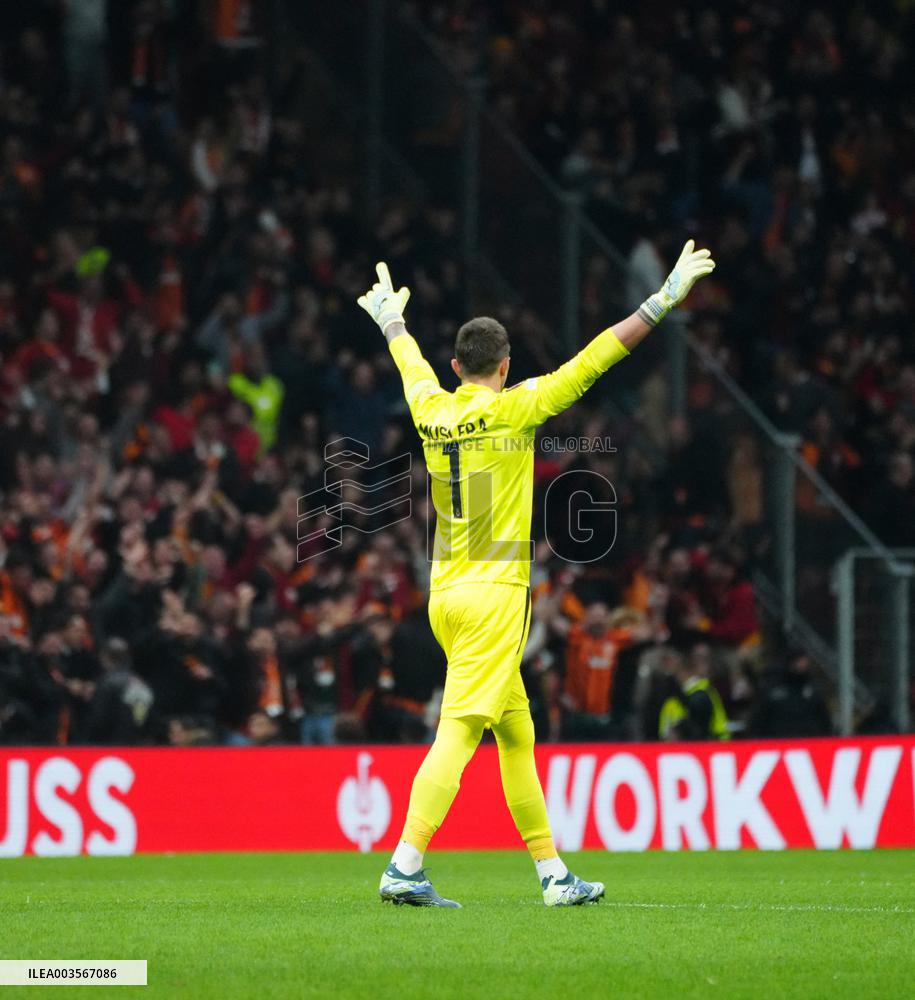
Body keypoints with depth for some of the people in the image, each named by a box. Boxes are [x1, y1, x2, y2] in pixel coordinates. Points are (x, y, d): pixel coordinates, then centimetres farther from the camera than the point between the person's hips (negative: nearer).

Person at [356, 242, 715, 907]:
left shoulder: (432, 411, 7)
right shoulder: (513, 409, -9)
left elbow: (412, 365, 29)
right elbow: (590, 362, -9)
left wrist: (391, 320, 51)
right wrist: (664, 299, -5)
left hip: (446, 593, 7)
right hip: (495, 595, -7)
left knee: (516, 734, 13)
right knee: (458, 732, -12)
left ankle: (553, 873, 16)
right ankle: (405, 867, -21)